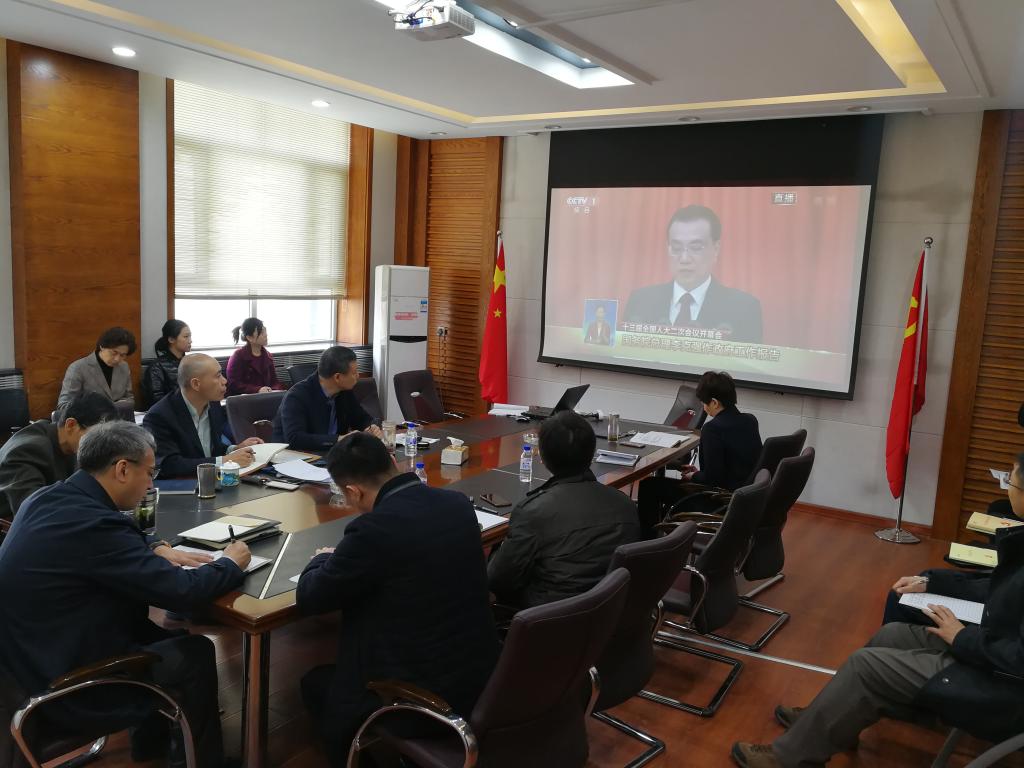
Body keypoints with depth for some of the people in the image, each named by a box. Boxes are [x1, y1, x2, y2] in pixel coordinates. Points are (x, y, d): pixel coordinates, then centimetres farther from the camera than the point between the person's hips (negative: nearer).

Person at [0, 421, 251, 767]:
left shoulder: (47, 498, -1)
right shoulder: (94, 523, -29)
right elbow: (182, 592, -24)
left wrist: (157, 551, 5)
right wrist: (231, 563, -6)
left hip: (29, 657, 9)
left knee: (164, 636, 20)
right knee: (196, 652, 5)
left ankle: (151, 739, 37)